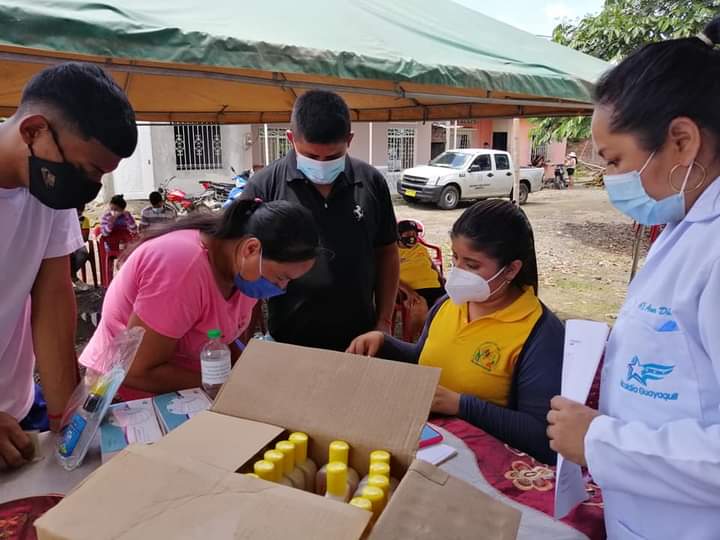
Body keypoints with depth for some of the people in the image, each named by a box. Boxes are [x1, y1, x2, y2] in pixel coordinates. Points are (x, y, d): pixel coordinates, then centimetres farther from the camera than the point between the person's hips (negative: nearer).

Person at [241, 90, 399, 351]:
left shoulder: (371, 182, -3)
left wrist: (384, 322, 2)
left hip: (360, 341, 2)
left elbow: (386, 254, 6)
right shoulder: (263, 186, -10)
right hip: (288, 344, -2)